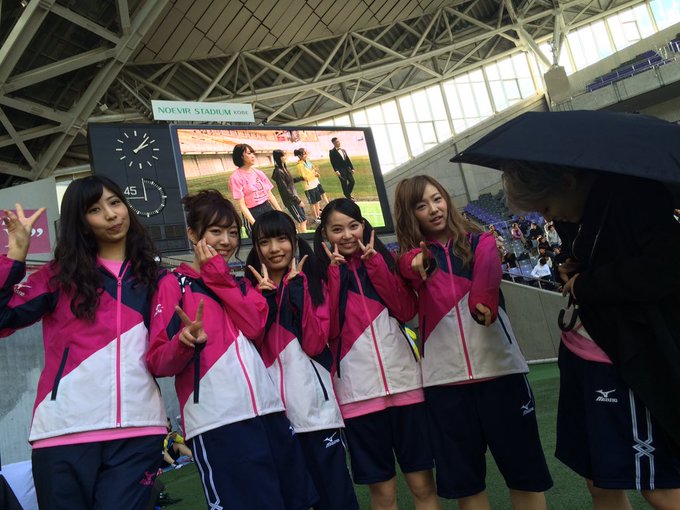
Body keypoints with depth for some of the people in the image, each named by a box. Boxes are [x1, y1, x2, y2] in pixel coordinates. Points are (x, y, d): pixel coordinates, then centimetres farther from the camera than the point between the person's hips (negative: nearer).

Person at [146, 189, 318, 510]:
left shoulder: (240, 285, 18)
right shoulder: (174, 284, 2)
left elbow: (255, 328, -3)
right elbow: (157, 362, -4)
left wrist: (219, 276, -4)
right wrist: (184, 342, -25)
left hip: (266, 410, 6)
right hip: (216, 422, -6)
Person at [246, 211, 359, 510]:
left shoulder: (312, 284, 6)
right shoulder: (251, 289, 8)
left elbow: (315, 344, -9)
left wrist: (298, 289, -11)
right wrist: (265, 294, -11)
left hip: (314, 406, -1)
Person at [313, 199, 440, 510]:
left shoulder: (383, 259, 11)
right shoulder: (321, 271, 5)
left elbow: (407, 310, -2)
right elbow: (328, 330, -7)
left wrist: (374, 262, -6)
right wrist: (334, 273, -10)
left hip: (404, 380, 2)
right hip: (358, 390, -1)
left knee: (423, 484, 8)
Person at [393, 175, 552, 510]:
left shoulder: (480, 242, 5)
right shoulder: (411, 258, 10)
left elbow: (488, 277, -17)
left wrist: (483, 302, -39)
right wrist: (411, 268, -25)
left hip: (499, 367, -1)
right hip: (444, 377, 2)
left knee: (524, 470, 8)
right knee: (463, 478, 12)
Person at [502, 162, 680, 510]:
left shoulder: (632, 194, -13)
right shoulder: (591, 209, 13)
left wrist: (586, 285, -15)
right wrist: (575, 270, 5)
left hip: (626, 362, -9)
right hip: (580, 356, 9)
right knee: (600, 482, 15)